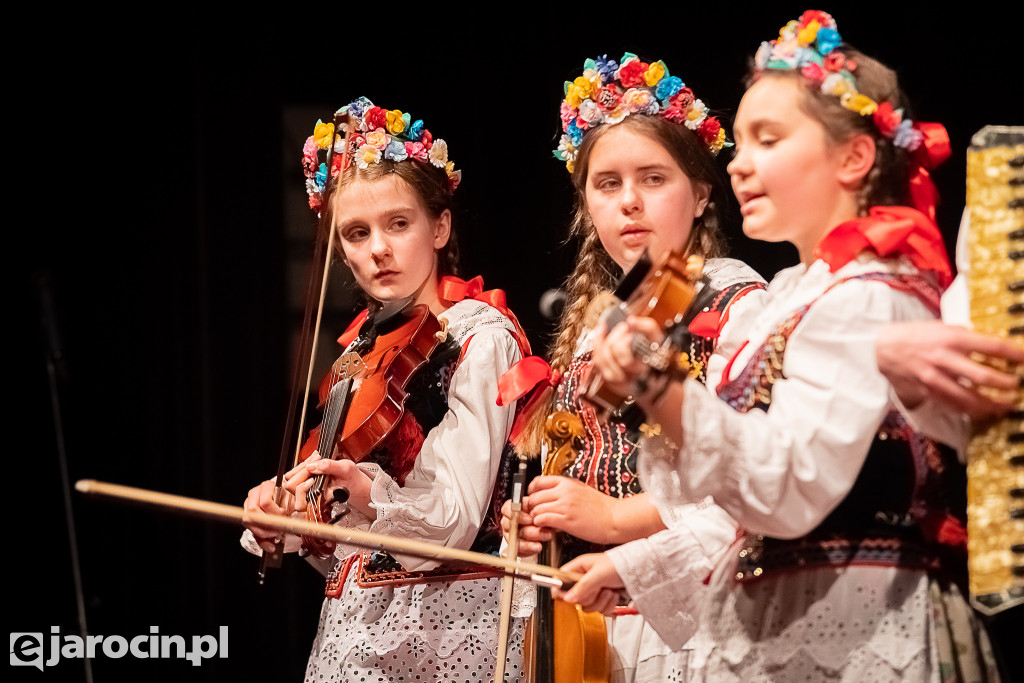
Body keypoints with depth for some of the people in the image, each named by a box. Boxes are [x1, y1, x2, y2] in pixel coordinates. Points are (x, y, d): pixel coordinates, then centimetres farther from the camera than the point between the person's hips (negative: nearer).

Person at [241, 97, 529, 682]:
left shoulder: (478, 338, -10)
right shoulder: (366, 346, 10)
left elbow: (453, 522, -20)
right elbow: (341, 529, 14)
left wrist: (370, 495, -37)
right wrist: (277, 521, -4)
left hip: (443, 625, -6)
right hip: (355, 621, 6)